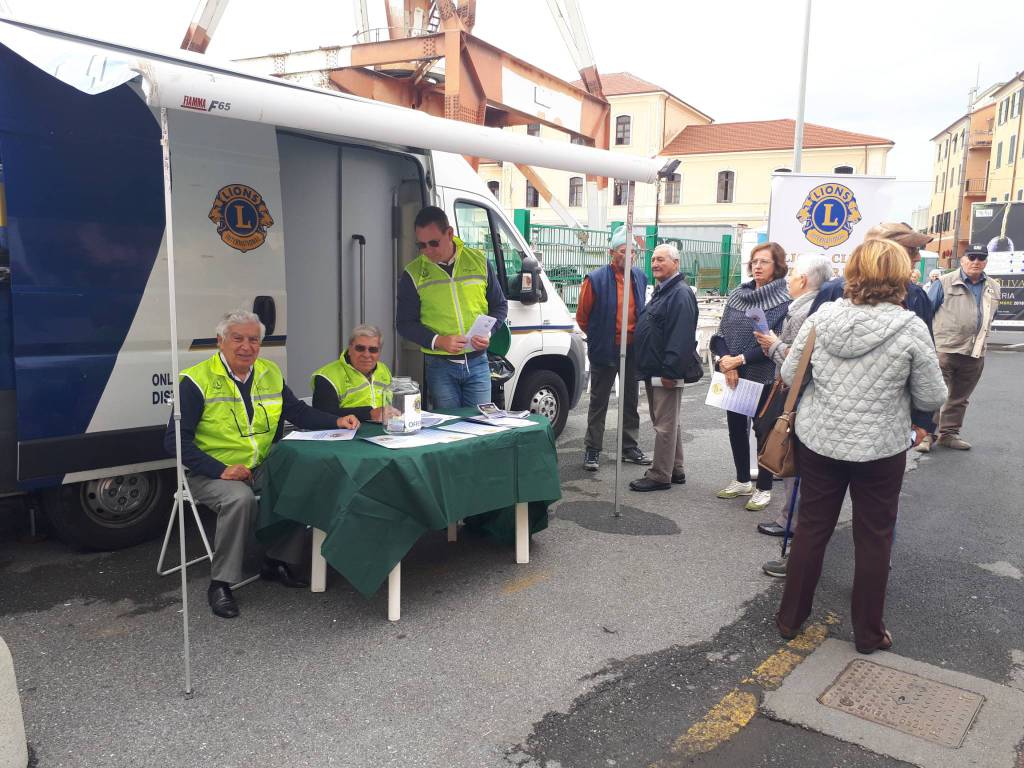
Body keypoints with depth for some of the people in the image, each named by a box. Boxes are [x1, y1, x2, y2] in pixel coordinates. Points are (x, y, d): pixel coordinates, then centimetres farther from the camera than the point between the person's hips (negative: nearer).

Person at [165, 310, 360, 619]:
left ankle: (277, 563, 2)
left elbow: (299, 412, 15)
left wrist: (337, 421, -3)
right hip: (212, 474, -6)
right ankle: (220, 583, -18)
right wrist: (220, 470, -21)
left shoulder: (270, 374, 8)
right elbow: (175, 440, -12)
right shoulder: (197, 380, -10)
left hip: (261, 469, 6)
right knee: (240, 498, -35)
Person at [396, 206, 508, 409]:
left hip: (477, 362, 1)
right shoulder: (413, 274, -2)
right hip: (440, 366, -1)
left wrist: (488, 332, -8)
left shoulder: (479, 261, 2)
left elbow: (500, 305, 11)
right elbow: (405, 323, 1)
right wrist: (438, 341, -15)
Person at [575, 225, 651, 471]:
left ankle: (630, 447, 27)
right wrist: (597, 337, 5)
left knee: (631, 400, 14)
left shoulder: (640, 277, 5)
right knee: (599, 401, 5)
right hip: (605, 350, -5)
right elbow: (582, 315, -4)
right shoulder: (596, 279, -12)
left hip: (632, 349, 5)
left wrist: (639, 337, 13)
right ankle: (592, 450, 13)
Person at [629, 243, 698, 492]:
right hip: (653, 371, 11)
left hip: (666, 373, -11)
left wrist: (670, 371, -26)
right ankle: (675, 470, 27)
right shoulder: (661, 291, 18)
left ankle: (660, 476, 2)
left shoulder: (681, 294, -15)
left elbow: (682, 337, -24)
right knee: (668, 422, 17)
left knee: (665, 424, -4)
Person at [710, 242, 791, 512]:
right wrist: (726, 362, -12)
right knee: (736, 427, 14)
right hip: (733, 375, 6)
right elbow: (721, 332, 3)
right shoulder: (737, 294, 6)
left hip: (764, 377, -5)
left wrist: (740, 359, -17)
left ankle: (764, 488, 19)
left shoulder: (784, 300, -10)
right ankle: (742, 480, 32)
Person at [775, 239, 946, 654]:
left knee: (811, 528, 15)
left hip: (819, 441, 2)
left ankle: (790, 617, 28)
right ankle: (868, 632, 27)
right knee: (873, 538, 13)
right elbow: (931, 398, -7)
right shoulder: (911, 328, -14)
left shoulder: (822, 317, -7)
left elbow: (788, 375, 0)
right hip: (880, 448, -2)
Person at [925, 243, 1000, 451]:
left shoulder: (993, 287, 10)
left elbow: (990, 316, 24)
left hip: (975, 355, 6)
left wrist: (982, 339, 21)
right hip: (944, 350, -6)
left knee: (960, 398, 14)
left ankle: (949, 433, 25)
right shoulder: (945, 283, -6)